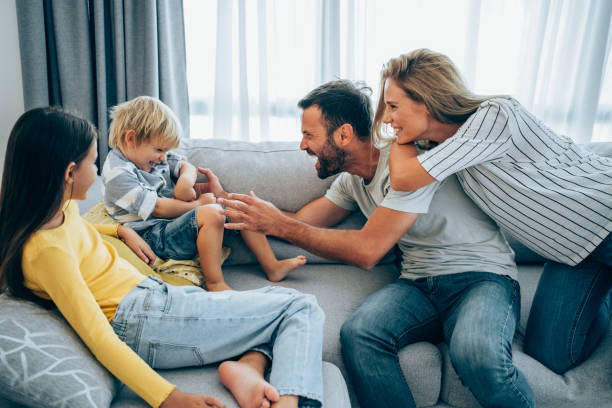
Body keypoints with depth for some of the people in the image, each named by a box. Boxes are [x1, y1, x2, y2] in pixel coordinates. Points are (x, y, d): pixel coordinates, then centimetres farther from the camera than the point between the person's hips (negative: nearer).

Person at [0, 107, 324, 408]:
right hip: (145, 323, -11)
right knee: (302, 309, -9)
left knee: (282, 298, 15)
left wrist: (121, 229, 17)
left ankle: (249, 364, -11)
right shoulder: (47, 248, -22)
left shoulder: (61, 209, 6)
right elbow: (97, 337, -26)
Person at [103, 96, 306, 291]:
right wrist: (198, 204, -13)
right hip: (156, 237, -9)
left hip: (177, 219, 9)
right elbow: (158, 208, -22)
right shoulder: (117, 174, -18)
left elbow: (187, 167, 12)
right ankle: (214, 282, -24)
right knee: (210, 213, -35)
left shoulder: (152, 153, 8)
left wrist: (186, 179, -12)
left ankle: (272, 266, 7)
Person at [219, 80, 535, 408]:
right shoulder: (351, 180, 9)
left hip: (481, 275, -5)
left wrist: (277, 223, -15)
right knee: (358, 333, -26)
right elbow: (298, 223, 15)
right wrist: (228, 202, 12)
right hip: (418, 282, 5)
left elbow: (367, 250, -20)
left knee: (476, 354, -36)